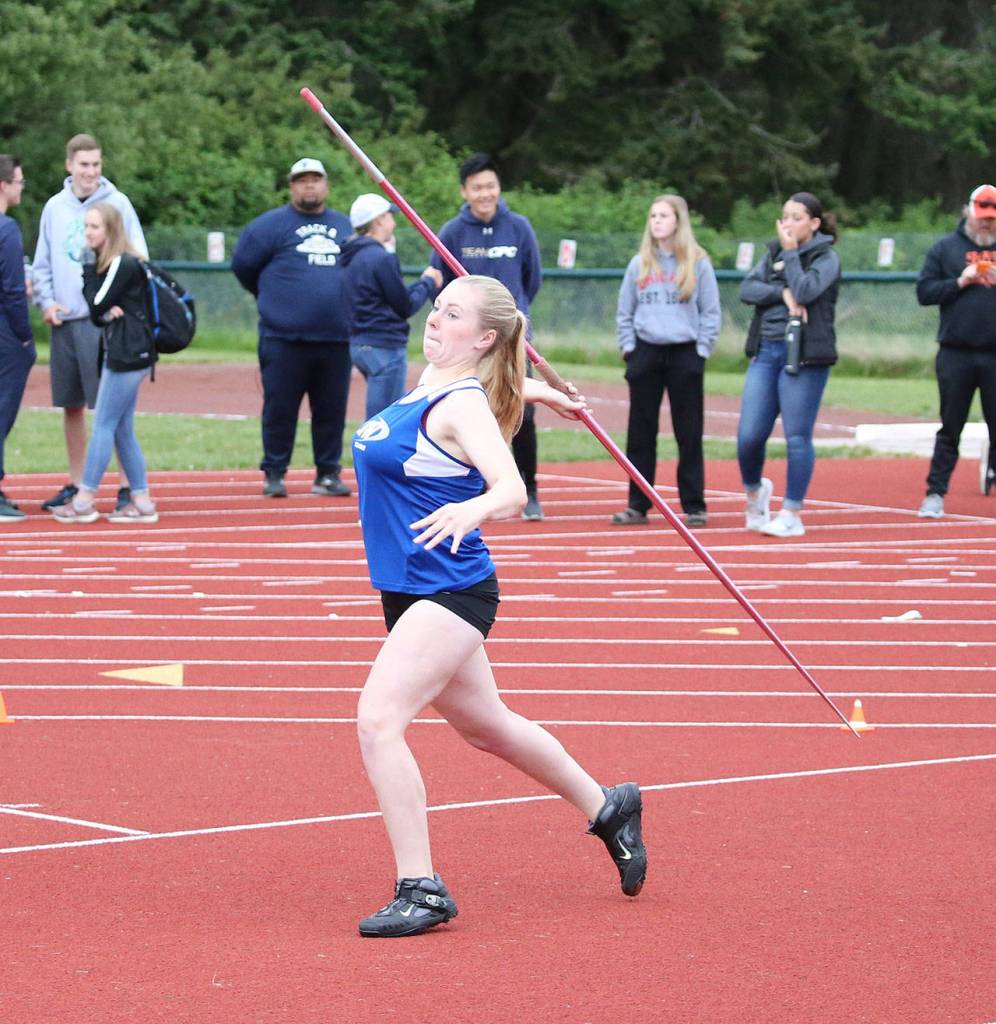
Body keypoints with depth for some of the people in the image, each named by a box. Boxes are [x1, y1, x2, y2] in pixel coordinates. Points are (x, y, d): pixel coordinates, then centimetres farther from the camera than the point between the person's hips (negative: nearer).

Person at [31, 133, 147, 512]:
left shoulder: (117, 203, -1)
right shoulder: (55, 207, 10)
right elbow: (41, 264, 16)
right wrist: (47, 302, 1)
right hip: (63, 321, 4)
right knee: (71, 405, 10)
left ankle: (127, 485, -3)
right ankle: (75, 484, 20)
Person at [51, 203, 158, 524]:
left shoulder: (123, 264, -13)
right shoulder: (106, 263, 16)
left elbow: (96, 305, -13)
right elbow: (96, 311, 11)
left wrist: (89, 268, -4)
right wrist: (106, 312, -10)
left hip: (128, 354, -10)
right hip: (119, 352, 10)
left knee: (103, 425, -7)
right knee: (122, 429, 9)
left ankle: (84, 502, -4)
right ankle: (142, 501, 10)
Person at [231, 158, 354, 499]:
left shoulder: (346, 226, 15)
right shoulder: (272, 225, 1)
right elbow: (243, 264, 5)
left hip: (336, 339, 4)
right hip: (285, 339, -4)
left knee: (332, 410, 6)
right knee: (279, 409, 0)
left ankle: (328, 473, 14)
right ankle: (274, 474, 8)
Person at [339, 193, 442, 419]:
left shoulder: (355, 258, 13)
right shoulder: (381, 257, -15)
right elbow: (405, 307, -10)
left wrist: (422, 283, 12)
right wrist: (427, 283, 6)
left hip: (360, 343, 10)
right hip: (385, 346, -10)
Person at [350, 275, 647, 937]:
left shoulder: (463, 405, -16)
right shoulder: (432, 379, 8)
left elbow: (512, 491, -29)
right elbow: (503, 389, 30)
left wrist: (472, 509, -49)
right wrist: (541, 392, 48)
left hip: (450, 592, -10)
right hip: (410, 590, 10)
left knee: (378, 721, -21)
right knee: (486, 728, 23)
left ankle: (422, 891, -17)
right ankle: (608, 809, 43)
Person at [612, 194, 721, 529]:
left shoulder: (698, 263, 1)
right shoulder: (639, 264, 8)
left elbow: (711, 313, 2)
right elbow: (624, 312, 12)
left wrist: (701, 350, -5)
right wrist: (627, 346, 2)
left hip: (685, 354, -3)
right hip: (645, 354, 3)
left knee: (689, 434, 0)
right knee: (640, 434, 4)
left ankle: (694, 506, 4)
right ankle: (637, 504, 9)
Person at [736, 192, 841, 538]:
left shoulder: (826, 257, -1)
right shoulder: (774, 252, 15)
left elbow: (805, 291, -18)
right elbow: (747, 289, 2)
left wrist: (791, 251, -9)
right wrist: (783, 293, -13)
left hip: (804, 356, -5)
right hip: (765, 351, 5)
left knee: (797, 437, -3)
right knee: (749, 435, 1)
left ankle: (791, 515, 5)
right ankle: (754, 490, 29)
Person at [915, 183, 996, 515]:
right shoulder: (946, 248, 7)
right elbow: (924, 292, 2)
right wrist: (961, 282, -11)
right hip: (955, 354, -1)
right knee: (950, 428, 2)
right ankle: (935, 493, 5)